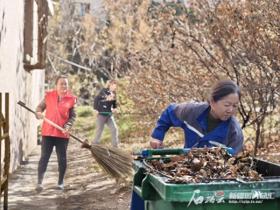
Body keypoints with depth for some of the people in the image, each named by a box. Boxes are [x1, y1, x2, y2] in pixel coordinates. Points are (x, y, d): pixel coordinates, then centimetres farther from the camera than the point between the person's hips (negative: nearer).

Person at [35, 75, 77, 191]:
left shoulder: (71, 99, -1)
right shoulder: (49, 95, 0)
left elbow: (73, 116, 1)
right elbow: (40, 106, 10)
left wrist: (68, 126, -16)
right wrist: (38, 113, -13)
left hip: (62, 133, 0)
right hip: (48, 131, 0)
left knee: (62, 159, 7)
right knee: (44, 157, -2)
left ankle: (60, 182, 22)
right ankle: (39, 182, 0)